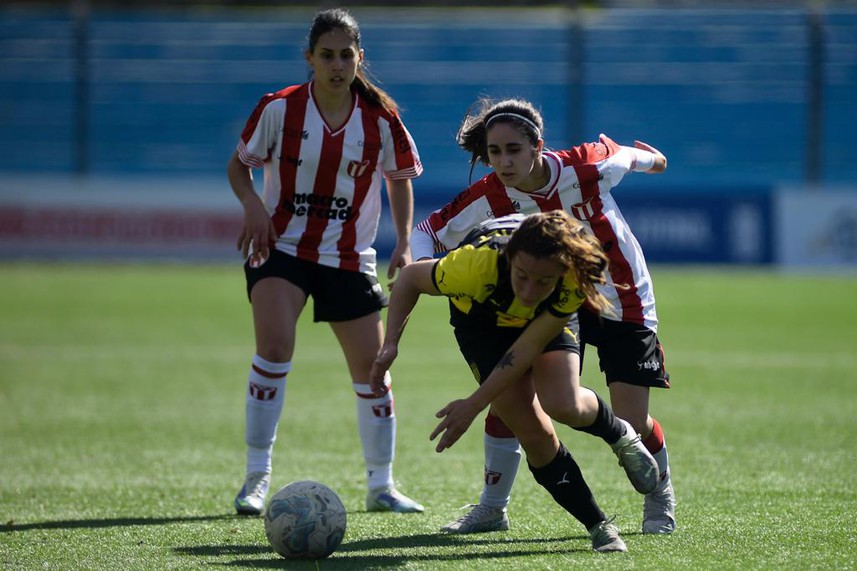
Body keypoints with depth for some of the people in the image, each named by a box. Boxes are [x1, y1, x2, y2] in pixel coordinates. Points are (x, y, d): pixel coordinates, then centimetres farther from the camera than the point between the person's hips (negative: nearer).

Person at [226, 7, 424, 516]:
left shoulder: (380, 119, -6)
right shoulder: (280, 108, -10)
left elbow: (400, 179, 9)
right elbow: (240, 164, 3)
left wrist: (404, 243, -4)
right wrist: (253, 204, -17)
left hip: (350, 258, 2)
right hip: (281, 247, -2)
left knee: (372, 369, 4)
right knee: (275, 347, -24)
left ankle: (382, 485, 23)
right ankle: (257, 478, -14)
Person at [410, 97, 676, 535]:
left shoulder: (587, 166, -27)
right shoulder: (488, 198, -20)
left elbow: (625, 154, -4)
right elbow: (428, 232, -11)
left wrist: (648, 157, 19)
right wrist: (421, 266, -34)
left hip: (623, 300, -3)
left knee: (631, 420, -7)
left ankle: (660, 497, 24)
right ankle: (492, 508, 8)